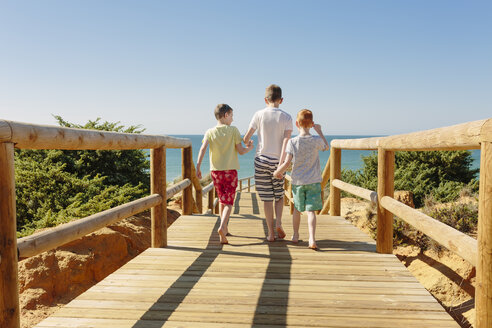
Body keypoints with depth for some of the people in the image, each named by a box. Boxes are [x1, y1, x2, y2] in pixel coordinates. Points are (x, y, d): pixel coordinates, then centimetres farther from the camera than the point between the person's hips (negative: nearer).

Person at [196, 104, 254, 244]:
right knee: (229, 202, -1)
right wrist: (249, 148, 15)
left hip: (215, 170, 4)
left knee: (222, 199, 19)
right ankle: (222, 227, -23)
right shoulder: (233, 130, -4)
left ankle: (224, 229, 28)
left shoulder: (210, 132, 3)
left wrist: (198, 167, -10)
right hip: (231, 169, -3)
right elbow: (241, 151, -5)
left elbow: (202, 149, -11)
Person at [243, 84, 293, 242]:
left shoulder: (259, 114, -3)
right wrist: (281, 164, -15)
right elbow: (286, 141, -12)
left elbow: (247, 137, -2)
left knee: (267, 198, 5)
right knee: (279, 195, 19)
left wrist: (245, 145, 22)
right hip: (277, 161, 1)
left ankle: (271, 233, 8)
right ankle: (279, 222, 0)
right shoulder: (286, 117, -1)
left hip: (261, 160, 0)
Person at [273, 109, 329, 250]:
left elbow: (287, 163, -12)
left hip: (297, 181, 1)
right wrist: (319, 131, 21)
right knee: (311, 210, -3)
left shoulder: (292, 142, -9)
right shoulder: (316, 140, -6)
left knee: (297, 208, 17)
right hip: (314, 181, -1)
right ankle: (312, 239, -15)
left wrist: (277, 172, 4)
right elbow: (326, 147, 16)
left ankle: (295, 235, 30)